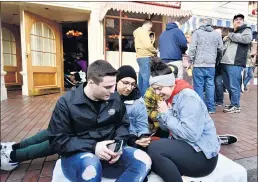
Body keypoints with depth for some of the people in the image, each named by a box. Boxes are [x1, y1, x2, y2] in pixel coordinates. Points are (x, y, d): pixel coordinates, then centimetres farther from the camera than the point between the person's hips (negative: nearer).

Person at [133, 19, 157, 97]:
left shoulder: (139, 32, 25)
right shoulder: (143, 31, -7)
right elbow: (148, 45, -17)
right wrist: (155, 50, -1)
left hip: (141, 57, 11)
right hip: (145, 57, -11)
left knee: (142, 77, 11)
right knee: (146, 78, -12)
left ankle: (141, 96, 16)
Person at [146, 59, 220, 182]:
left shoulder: (188, 97, -19)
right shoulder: (170, 98, 7)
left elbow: (191, 134, -29)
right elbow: (167, 127, 8)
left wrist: (167, 114, -21)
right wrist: (161, 114, -11)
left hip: (203, 155, -9)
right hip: (184, 148, 9)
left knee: (154, 148, -25)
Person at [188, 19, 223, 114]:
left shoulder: (197, 32, 0)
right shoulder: (217, 34, 13)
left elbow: (192, 48, -7)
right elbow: (220, 49, 14)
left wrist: (190, 60, -3)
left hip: (199, 64, -4)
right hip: (211, 64, 4)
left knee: (199, 85, 1)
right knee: (210, 85, 8)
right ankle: (211, 108, 13)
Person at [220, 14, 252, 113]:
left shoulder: (246, 30, 7)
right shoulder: (231, 33, 28)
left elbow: (247, 39, -15)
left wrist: (231, 36, -7)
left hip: (235, 63, -7)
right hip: (225, 63, 7)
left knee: (234, 86, -8)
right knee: (228, 86, 11)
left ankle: (236, 106, 2)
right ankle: (232, 103, 23)